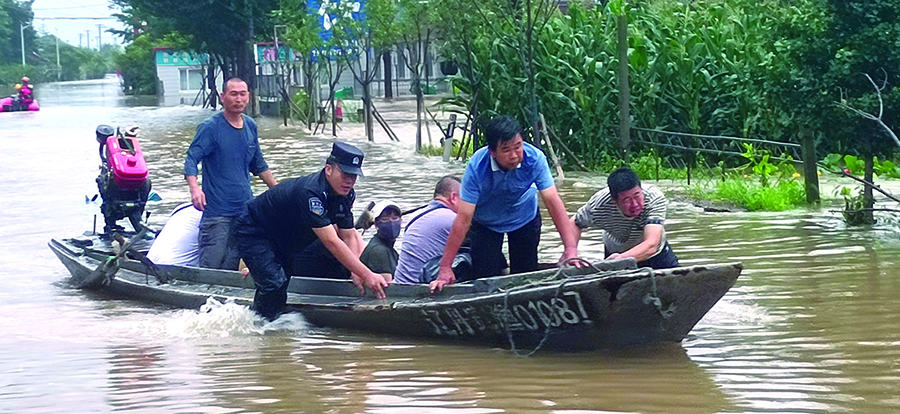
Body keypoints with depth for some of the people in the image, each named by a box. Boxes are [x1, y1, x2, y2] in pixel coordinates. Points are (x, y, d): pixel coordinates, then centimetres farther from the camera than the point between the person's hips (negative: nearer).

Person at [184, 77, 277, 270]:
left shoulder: (251, 126, 11)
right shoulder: (210, 127, -8)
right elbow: (191, 159, -16)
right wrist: (195, 188, -33)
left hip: (245, 208, 6)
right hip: (217, 209, -6)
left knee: (231, 268, 7)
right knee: (211, 266, -11)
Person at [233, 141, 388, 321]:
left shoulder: (346, 194, -11)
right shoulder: (309, 193, -39)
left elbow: (348, 236, -5)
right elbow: (331, 242, -41)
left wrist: (356, 272, -22)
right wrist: (367, 275, -42)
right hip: (253, 233, -9)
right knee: (274, 284, -21)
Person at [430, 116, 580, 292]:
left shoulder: (535, 158, -33)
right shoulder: (477, 167, -35)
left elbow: (553, 202, -33)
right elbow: (464, 218, -35)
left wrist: (570, 249, -43)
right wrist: (445, 269, -38)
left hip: (525, 217, 1)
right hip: (486, 222, -1)